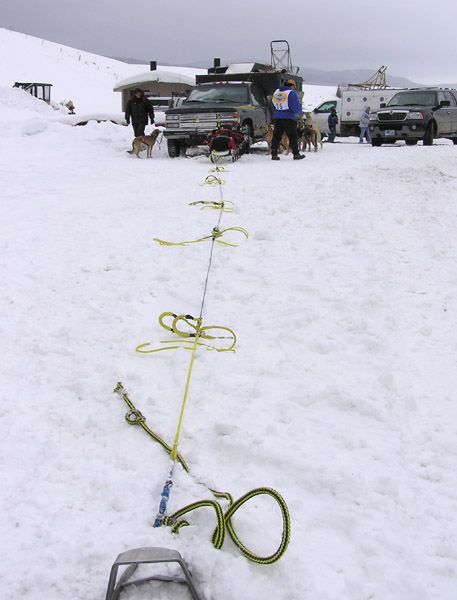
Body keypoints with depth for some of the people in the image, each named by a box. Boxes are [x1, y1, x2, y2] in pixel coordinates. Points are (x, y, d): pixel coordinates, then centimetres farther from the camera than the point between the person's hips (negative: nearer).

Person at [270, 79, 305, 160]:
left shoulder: (276, 92, 10)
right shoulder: (291, 93, -9)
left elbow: (273, 105, 17)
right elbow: (296, 106, -8)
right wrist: (298, 113, 10)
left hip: (277, 117, 5)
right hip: (288, 118, -5)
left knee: (276, 136, 9)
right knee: (293, 136, 3)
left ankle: (274, 154, 6)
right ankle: (296, 154, 4)